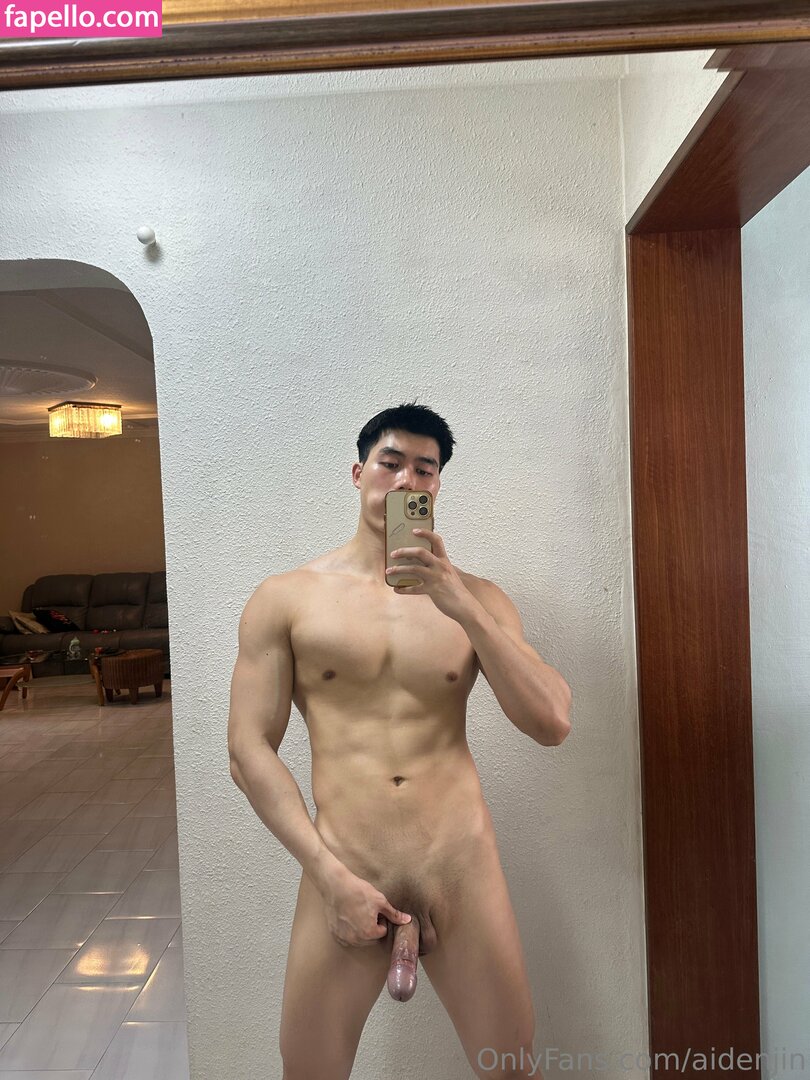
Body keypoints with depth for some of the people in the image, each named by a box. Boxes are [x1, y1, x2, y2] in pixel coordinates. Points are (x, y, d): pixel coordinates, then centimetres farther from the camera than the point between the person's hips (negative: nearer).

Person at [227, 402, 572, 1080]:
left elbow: (552, 725, -6)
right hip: (343, 874, -1)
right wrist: (331, 873, -10)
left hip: (463, 870, 1)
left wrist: (461, 606, -16)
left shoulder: (474, 598, 4)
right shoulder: (286, 599, 0)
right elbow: (249, 748, -3)